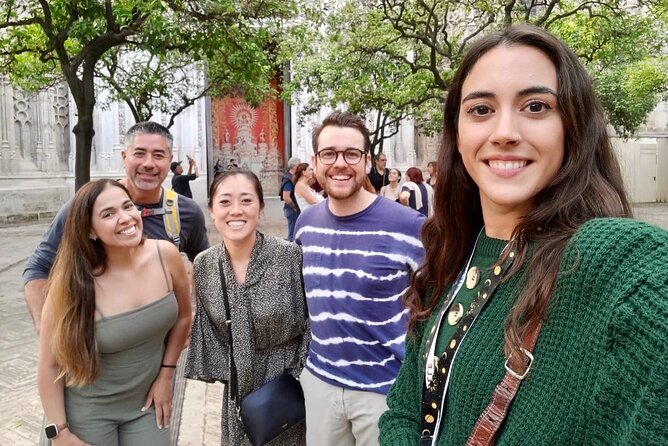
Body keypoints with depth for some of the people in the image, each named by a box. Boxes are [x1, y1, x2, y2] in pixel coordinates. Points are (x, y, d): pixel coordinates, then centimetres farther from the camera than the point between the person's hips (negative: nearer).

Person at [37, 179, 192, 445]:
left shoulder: (166, 255, -16)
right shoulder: (74, 283, -22)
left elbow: (182, 316, 1)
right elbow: (49, 364, -11)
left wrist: (166, 374, 1)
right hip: (88, 410, -2)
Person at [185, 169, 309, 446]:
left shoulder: (291, 256, -19)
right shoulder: (203, 265, -7)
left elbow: (313, 322, -11)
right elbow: (209, 330, 6)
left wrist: (298, 376, -12)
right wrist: (227, 373, 2)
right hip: (238, 390, 3)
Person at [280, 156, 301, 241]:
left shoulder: (293, 177, 11)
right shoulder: (288, 179, -18)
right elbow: (286, 197, -27)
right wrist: (295, 208, -16)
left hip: (294, 210, 10)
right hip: (292, 210, -10)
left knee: (293, 232, 16)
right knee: (293, 233, -4)